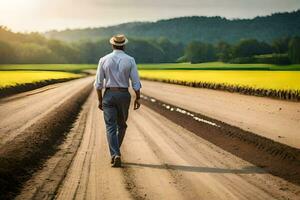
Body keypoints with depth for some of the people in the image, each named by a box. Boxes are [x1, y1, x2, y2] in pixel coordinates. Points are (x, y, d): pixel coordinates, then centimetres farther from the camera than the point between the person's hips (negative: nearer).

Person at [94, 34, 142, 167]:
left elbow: (98, 83, -1)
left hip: (109, 95, 0)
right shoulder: (130, 60, -5)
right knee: (121, 125, 20)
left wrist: (100, 100, 9)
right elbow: (136, 83, -6)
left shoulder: (104, 60, -2)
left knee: (111, 127, -1)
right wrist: (137, 99, 5)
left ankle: (115, 155, -17)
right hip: (124, 95, 0)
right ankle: (115, 151, 30)